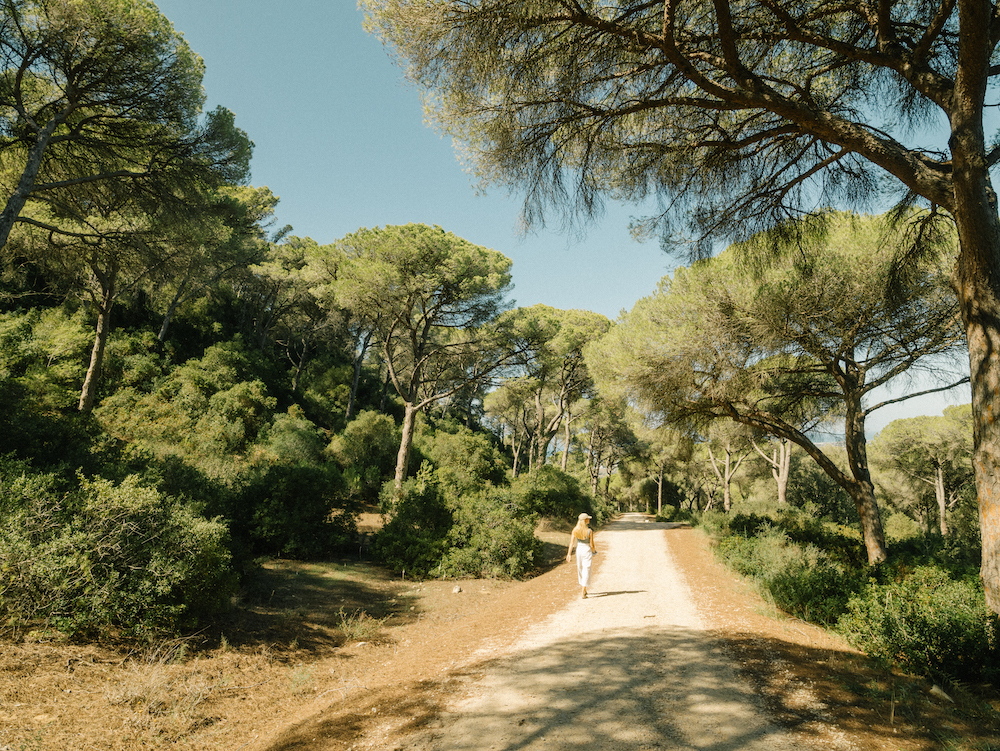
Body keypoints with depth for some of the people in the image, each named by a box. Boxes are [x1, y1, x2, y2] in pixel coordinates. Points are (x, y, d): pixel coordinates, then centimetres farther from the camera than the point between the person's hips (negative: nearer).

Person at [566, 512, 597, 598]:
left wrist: (569, 553, -3)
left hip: (579, 550, 4)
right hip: (587, 550, -4)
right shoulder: (589, 531, -17)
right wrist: (594, 552, 8)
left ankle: (584, 590, 34)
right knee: (586, 571, 1)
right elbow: (592, 545, -11)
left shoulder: (575, 530, -7)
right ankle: (583, 593, -4)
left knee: (580, 569, 19)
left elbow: (571, 542, -7)